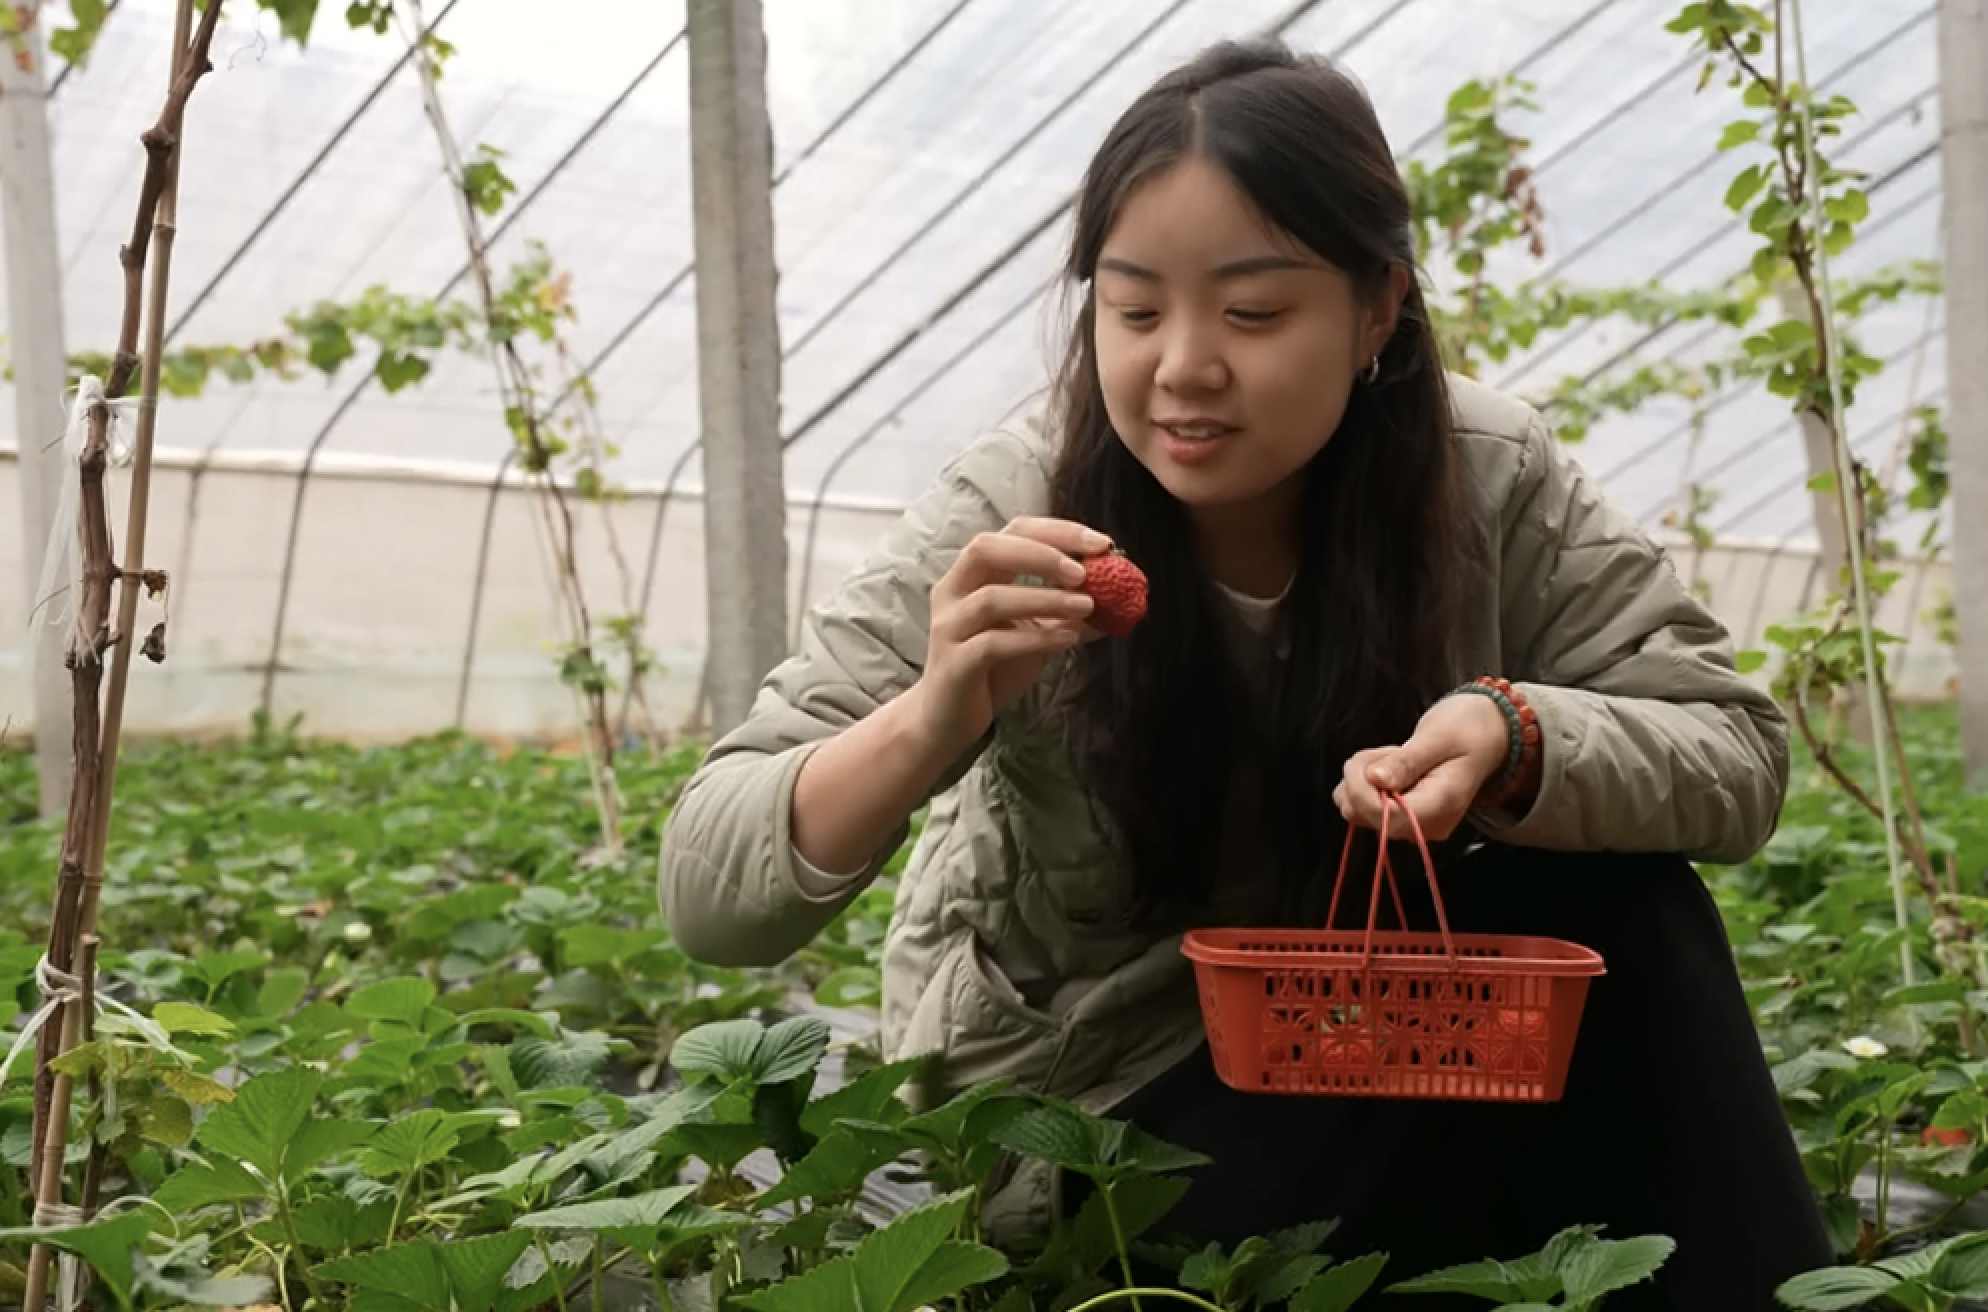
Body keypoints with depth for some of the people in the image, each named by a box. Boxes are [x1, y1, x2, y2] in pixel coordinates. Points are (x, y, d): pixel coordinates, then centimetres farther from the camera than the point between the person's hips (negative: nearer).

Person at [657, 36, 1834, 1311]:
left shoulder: (1484, 477, -14)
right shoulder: (1014, 515, -21)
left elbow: (1736, 749, -13)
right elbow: (710, 896, -23)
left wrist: (1514, 743, -35)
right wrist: (933, 716, -43)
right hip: (1089, 1123, -3)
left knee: (1616, 913, -21)